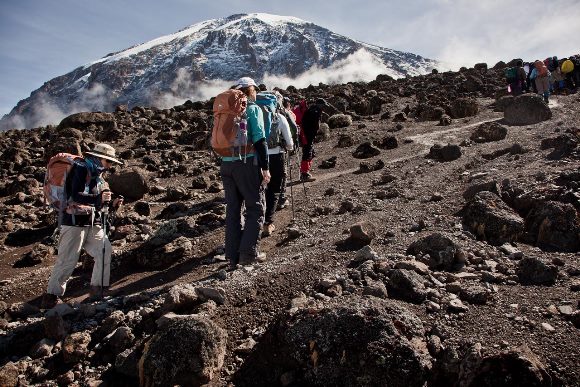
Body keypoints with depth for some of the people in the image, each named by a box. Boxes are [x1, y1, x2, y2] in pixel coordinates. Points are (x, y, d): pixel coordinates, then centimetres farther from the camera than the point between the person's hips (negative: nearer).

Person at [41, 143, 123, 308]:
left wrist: (112, 204, 4)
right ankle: (52, 295, 10)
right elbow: (76, 196, -22)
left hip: (94, 224, 8)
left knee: (105, 252, -3)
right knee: (67, 260, -4)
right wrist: (98, 198, -31)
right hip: (75, 222, -8)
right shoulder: (81, 169, -8)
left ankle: (98, 290, 7)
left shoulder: (98, 175, 17)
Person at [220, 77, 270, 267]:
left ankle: (232, 256, 13)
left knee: (232, 210, 10)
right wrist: (265, 167, -11)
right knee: (255, 209, 5)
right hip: (246, 163, -5)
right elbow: (259, 139, -12)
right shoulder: (253, 109, -3)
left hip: (226, 164, 6)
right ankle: (248, 253, -1)